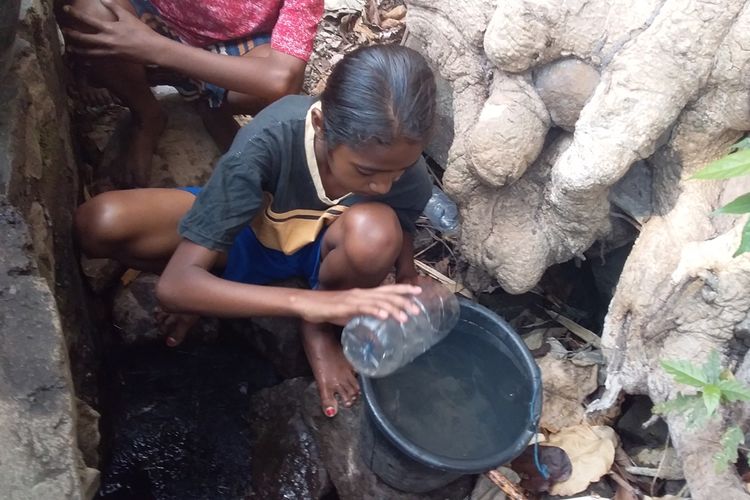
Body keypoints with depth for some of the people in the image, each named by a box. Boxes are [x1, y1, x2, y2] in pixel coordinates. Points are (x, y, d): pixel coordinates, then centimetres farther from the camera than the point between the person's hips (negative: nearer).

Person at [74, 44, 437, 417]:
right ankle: (211, 291, 4)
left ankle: (320, 330, -5)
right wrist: (308, 302, -50)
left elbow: (402, 256, -5)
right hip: (250, 235, -1)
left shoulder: (407, 172, -29)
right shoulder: (269, 141, -37)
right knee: (98, 223, -24)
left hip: (324, 249, 2)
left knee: (376, 233, -36)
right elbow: (174, 286, -39)